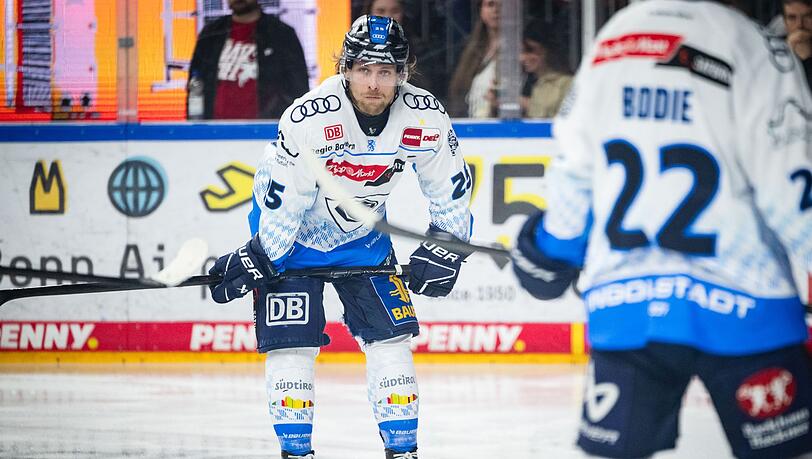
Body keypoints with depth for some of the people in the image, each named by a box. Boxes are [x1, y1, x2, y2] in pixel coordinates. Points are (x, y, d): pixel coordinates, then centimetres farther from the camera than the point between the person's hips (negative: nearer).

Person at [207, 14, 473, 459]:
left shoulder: (425, 118, -20)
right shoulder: (308, 119, -32)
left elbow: (451, 188, -3)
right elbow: (277, 199, -22)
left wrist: (443, 249, -4)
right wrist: (256, 259, -19)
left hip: (363, 236, 4)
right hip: (295, 233, -3)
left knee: (389, 336, -2)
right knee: (291, 343, -10)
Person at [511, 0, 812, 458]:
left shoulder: (610, 41, 9)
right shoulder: (749, 44, -9)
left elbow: (574, 170, 17)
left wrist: (557, 241, 33)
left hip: (622, 304, 5)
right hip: (740, 302, -5)